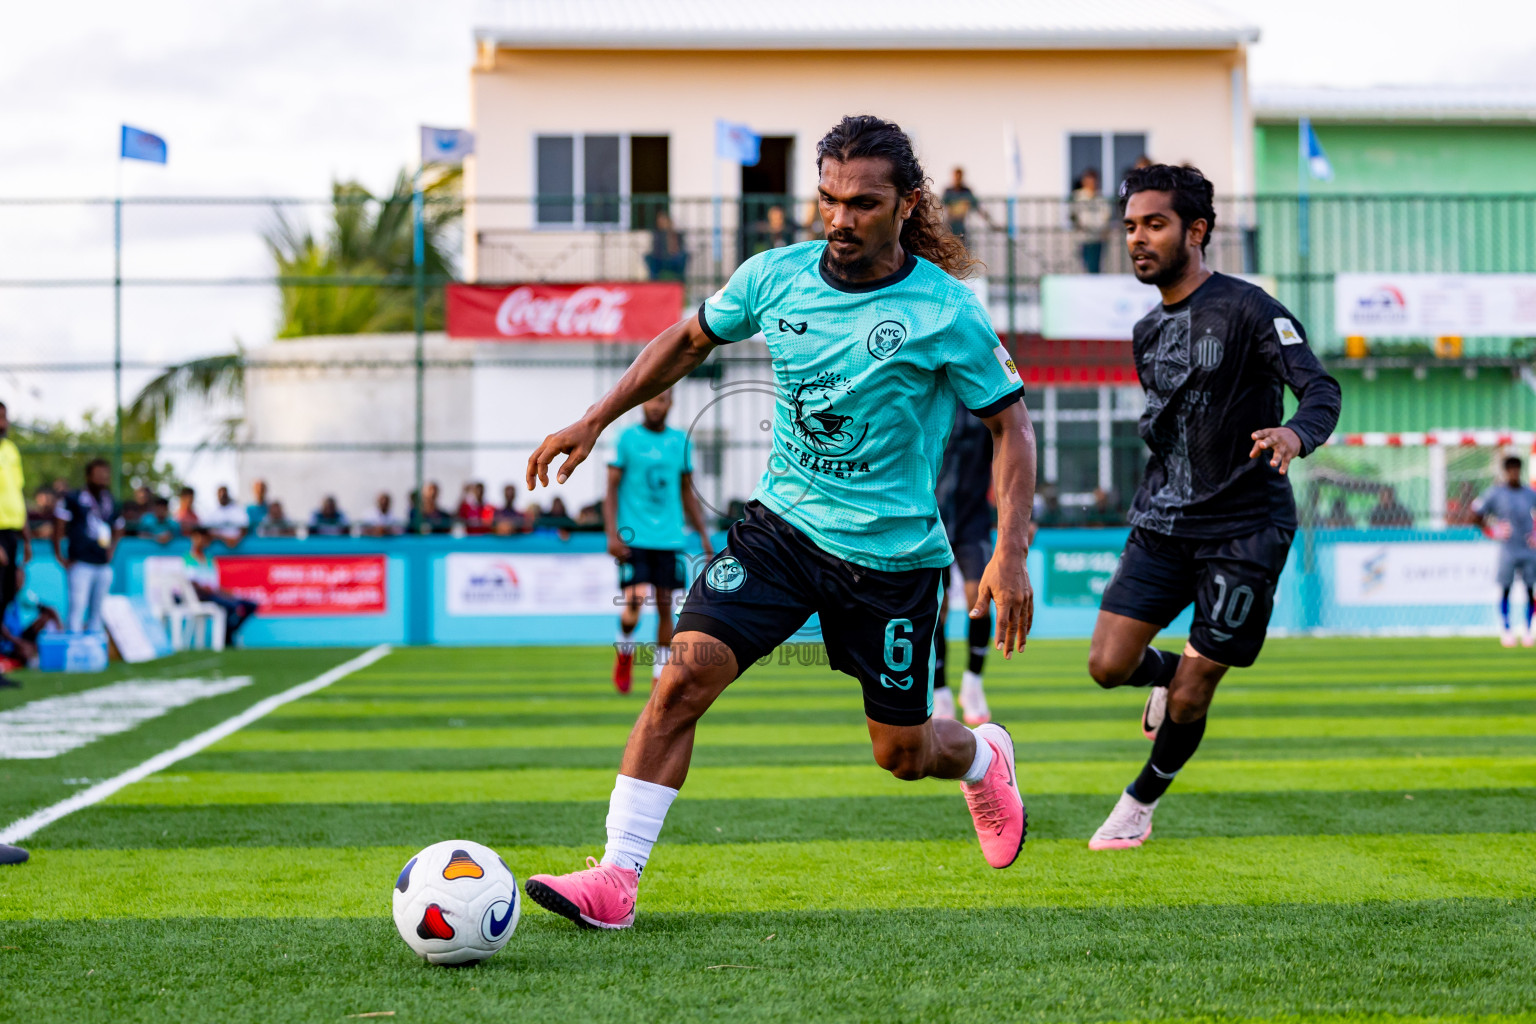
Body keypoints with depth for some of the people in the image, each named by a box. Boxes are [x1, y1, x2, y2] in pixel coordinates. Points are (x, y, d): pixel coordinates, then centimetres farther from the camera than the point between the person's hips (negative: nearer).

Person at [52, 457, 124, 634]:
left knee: (97, 611, 8)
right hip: (81, 565, -5)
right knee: (77, 607, -12)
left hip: (104, 565, 5)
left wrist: (111, 550, 13)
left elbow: (117, 531, 29)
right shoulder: (74, 499, -2)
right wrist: (60, 558, -6)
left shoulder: (111, 503, 13)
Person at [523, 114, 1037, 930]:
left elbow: (1010, 425, -5)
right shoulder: (776, 276, -4)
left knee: (902, 754, 9)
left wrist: (1011, 553, -15)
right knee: (686, 670, -18)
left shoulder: (946, 313, -14)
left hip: (892, 551, -2)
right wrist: (594, 421, 9)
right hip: (782, 521, 3)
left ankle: (984, 758, 46)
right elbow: (690, 338, 14)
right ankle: (616, 879, -16)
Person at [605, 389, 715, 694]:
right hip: (635, 537, -3)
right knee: (635, 600, -15)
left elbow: (687, 493, 17)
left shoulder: (681, 442, 9)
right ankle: (624, 649, 15)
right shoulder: (627, 439, -1)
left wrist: (704, 535, 13)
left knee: (665, 606, 1)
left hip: (669, 539, 3)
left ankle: (662, 674, 11)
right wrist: (612, 534, -11)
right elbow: (611, 489, -1)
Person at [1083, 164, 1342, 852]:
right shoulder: (1147, 332, 11)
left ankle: (1141, 803, 22)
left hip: (1243, 529, -6)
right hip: (1162, 524, 6)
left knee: (1188, 698, -2)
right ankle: (1167, 674, 27)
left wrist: (1295, 435, -40)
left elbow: (1321, 390, -20)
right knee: (1108, 664, -7)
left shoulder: (1246, 310, -11)